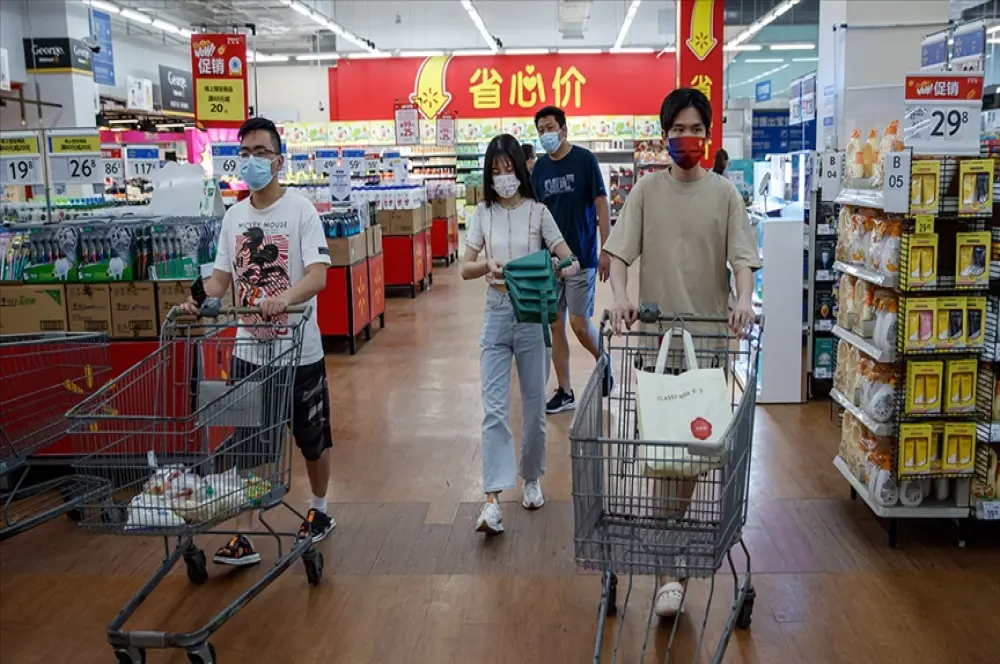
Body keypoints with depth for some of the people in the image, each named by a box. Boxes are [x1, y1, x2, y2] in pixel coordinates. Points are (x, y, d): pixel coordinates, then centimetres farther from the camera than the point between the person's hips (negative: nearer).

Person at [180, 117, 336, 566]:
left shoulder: (301, 211, -10)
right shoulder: (233, 217, 6)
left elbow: (318, 275, -20)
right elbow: (222, 276, 8)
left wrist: (284, 298, -39)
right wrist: (200, 298, -14)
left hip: (299, 349, -4)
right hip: (249, 349, 4)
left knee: (313, 439, 14)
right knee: (246, 447, 4)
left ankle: (319, 511, 37)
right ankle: (245, 535, 12)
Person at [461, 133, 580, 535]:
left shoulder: (538, 211, -3)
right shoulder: (483, 214, 3)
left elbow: (569, 260, -7)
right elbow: (465, 268, 0)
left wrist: (564, 269, -30)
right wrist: (487, 266, -22)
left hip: (534, 314, -1)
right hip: (497, 314, 1)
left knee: (533, 406, 11)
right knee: (494, 409, -6)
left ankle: (531, 479, 32)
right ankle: (492, 501, -7)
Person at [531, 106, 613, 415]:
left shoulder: (584, 160, -7)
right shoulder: (540, 167, 6)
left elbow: (601, 205, -7)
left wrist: (606, 251, -11)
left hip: (581, 256, -5)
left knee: (579, 323, -6)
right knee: (555, 326, 5)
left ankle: (604, 364, 24)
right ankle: (565, 392, 15)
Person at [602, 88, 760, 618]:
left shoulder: (724, 192, 4)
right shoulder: (646, 191, 3)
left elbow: (742, 256, -3)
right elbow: (619, 251, -4)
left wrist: (744, 299, -21)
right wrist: (620, 298, -21)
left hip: (709, 332, 1)